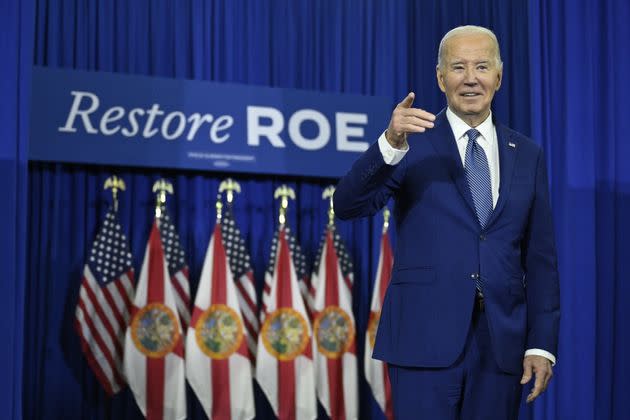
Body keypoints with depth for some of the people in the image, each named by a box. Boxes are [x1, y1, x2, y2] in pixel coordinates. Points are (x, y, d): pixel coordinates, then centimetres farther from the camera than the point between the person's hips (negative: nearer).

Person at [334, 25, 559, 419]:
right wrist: (390, 144, -29)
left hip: (502, 342, 3)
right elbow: (348, 205, -13)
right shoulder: (413, 142, 1)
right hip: (426, 339, -3)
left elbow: (540, 258, 10)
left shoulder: (528, 156, 11)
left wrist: (542, 343, 4)